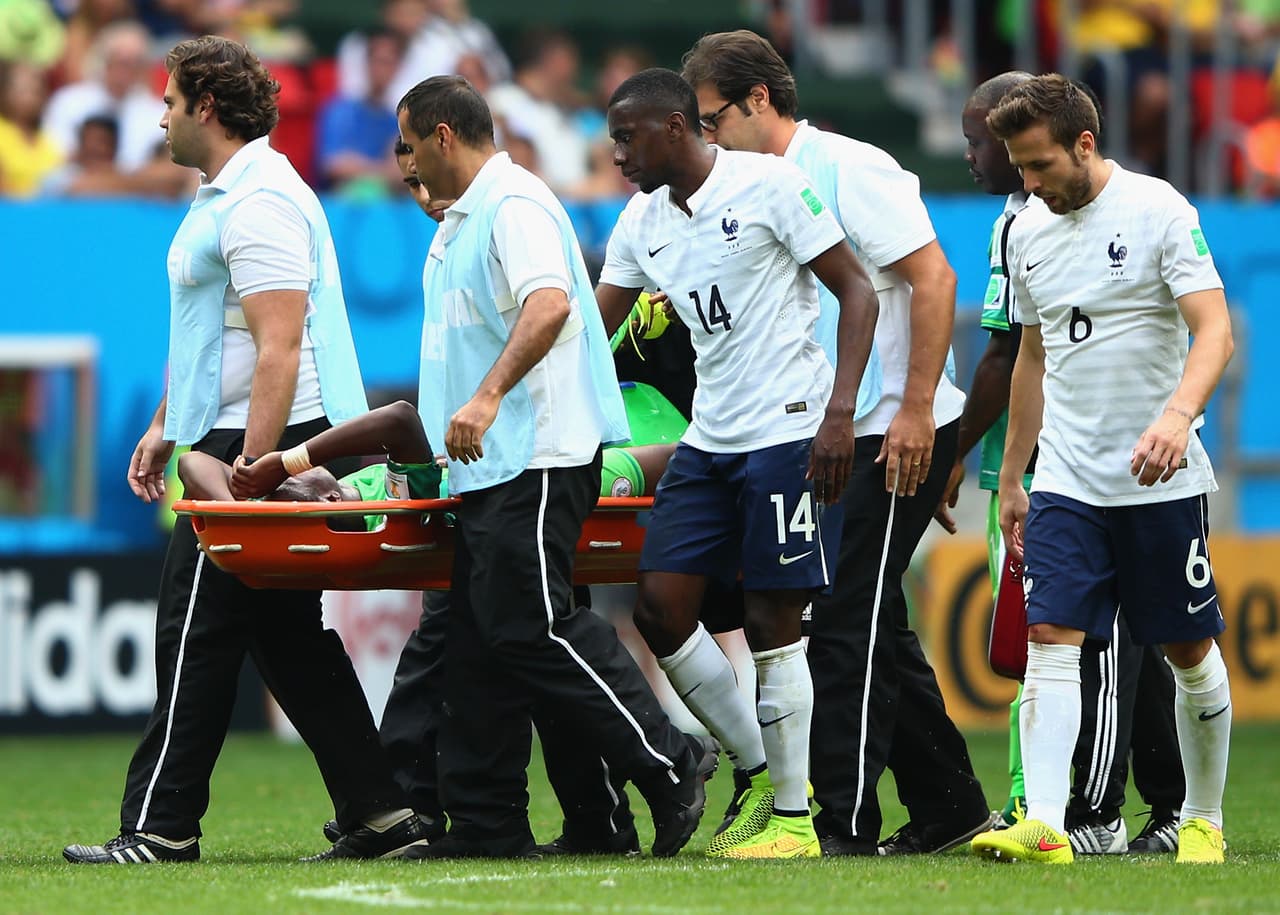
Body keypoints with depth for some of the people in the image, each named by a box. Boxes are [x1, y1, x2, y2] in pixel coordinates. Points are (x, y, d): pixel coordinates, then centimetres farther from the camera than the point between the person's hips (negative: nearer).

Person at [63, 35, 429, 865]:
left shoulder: (259, 205, -16)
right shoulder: (222, 198, 18)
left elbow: (278, 349, -22)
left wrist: (253, 470, -25)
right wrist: (166, 429, 27)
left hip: (264, 440, -11)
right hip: (228, 439, 11)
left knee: (197, 636, -7)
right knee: (292, 639, 10)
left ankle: (160, 828, -4)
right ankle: (380, 814, 9)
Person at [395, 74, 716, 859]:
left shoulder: (515, 205, -12)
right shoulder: (463, 220, 21)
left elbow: (550, 304, -28)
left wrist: (488, 396, -37)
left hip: (538, 460, -11)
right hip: (494, 465, 11)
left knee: (530, 626, -14)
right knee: (479, 641, 7)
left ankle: (670, 764, -9)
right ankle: (486, 824, 7)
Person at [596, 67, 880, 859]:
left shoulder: (769, 184, -8)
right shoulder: (643, 223, 12)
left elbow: (857, 291, -8)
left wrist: (839, 411, -17)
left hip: (786, 431, -7)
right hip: (710, 438, 7)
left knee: (772, 621, -5)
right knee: (661, 607, 1)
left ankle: (794, 815, 4)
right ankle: (762, 773, 15)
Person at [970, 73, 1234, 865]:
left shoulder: (1158, 211, -10)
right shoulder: (1029, 233, 8)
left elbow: (1214, 330, -17)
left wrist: (1177, 414, -35)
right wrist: (1012, 480, 20)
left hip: (1160, 480, -4)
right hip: (1066, 483, 4)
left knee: (1190, 653, 6)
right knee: (1052, 643, -11)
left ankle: (1203, 821, 21)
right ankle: (1044, 829, -20)